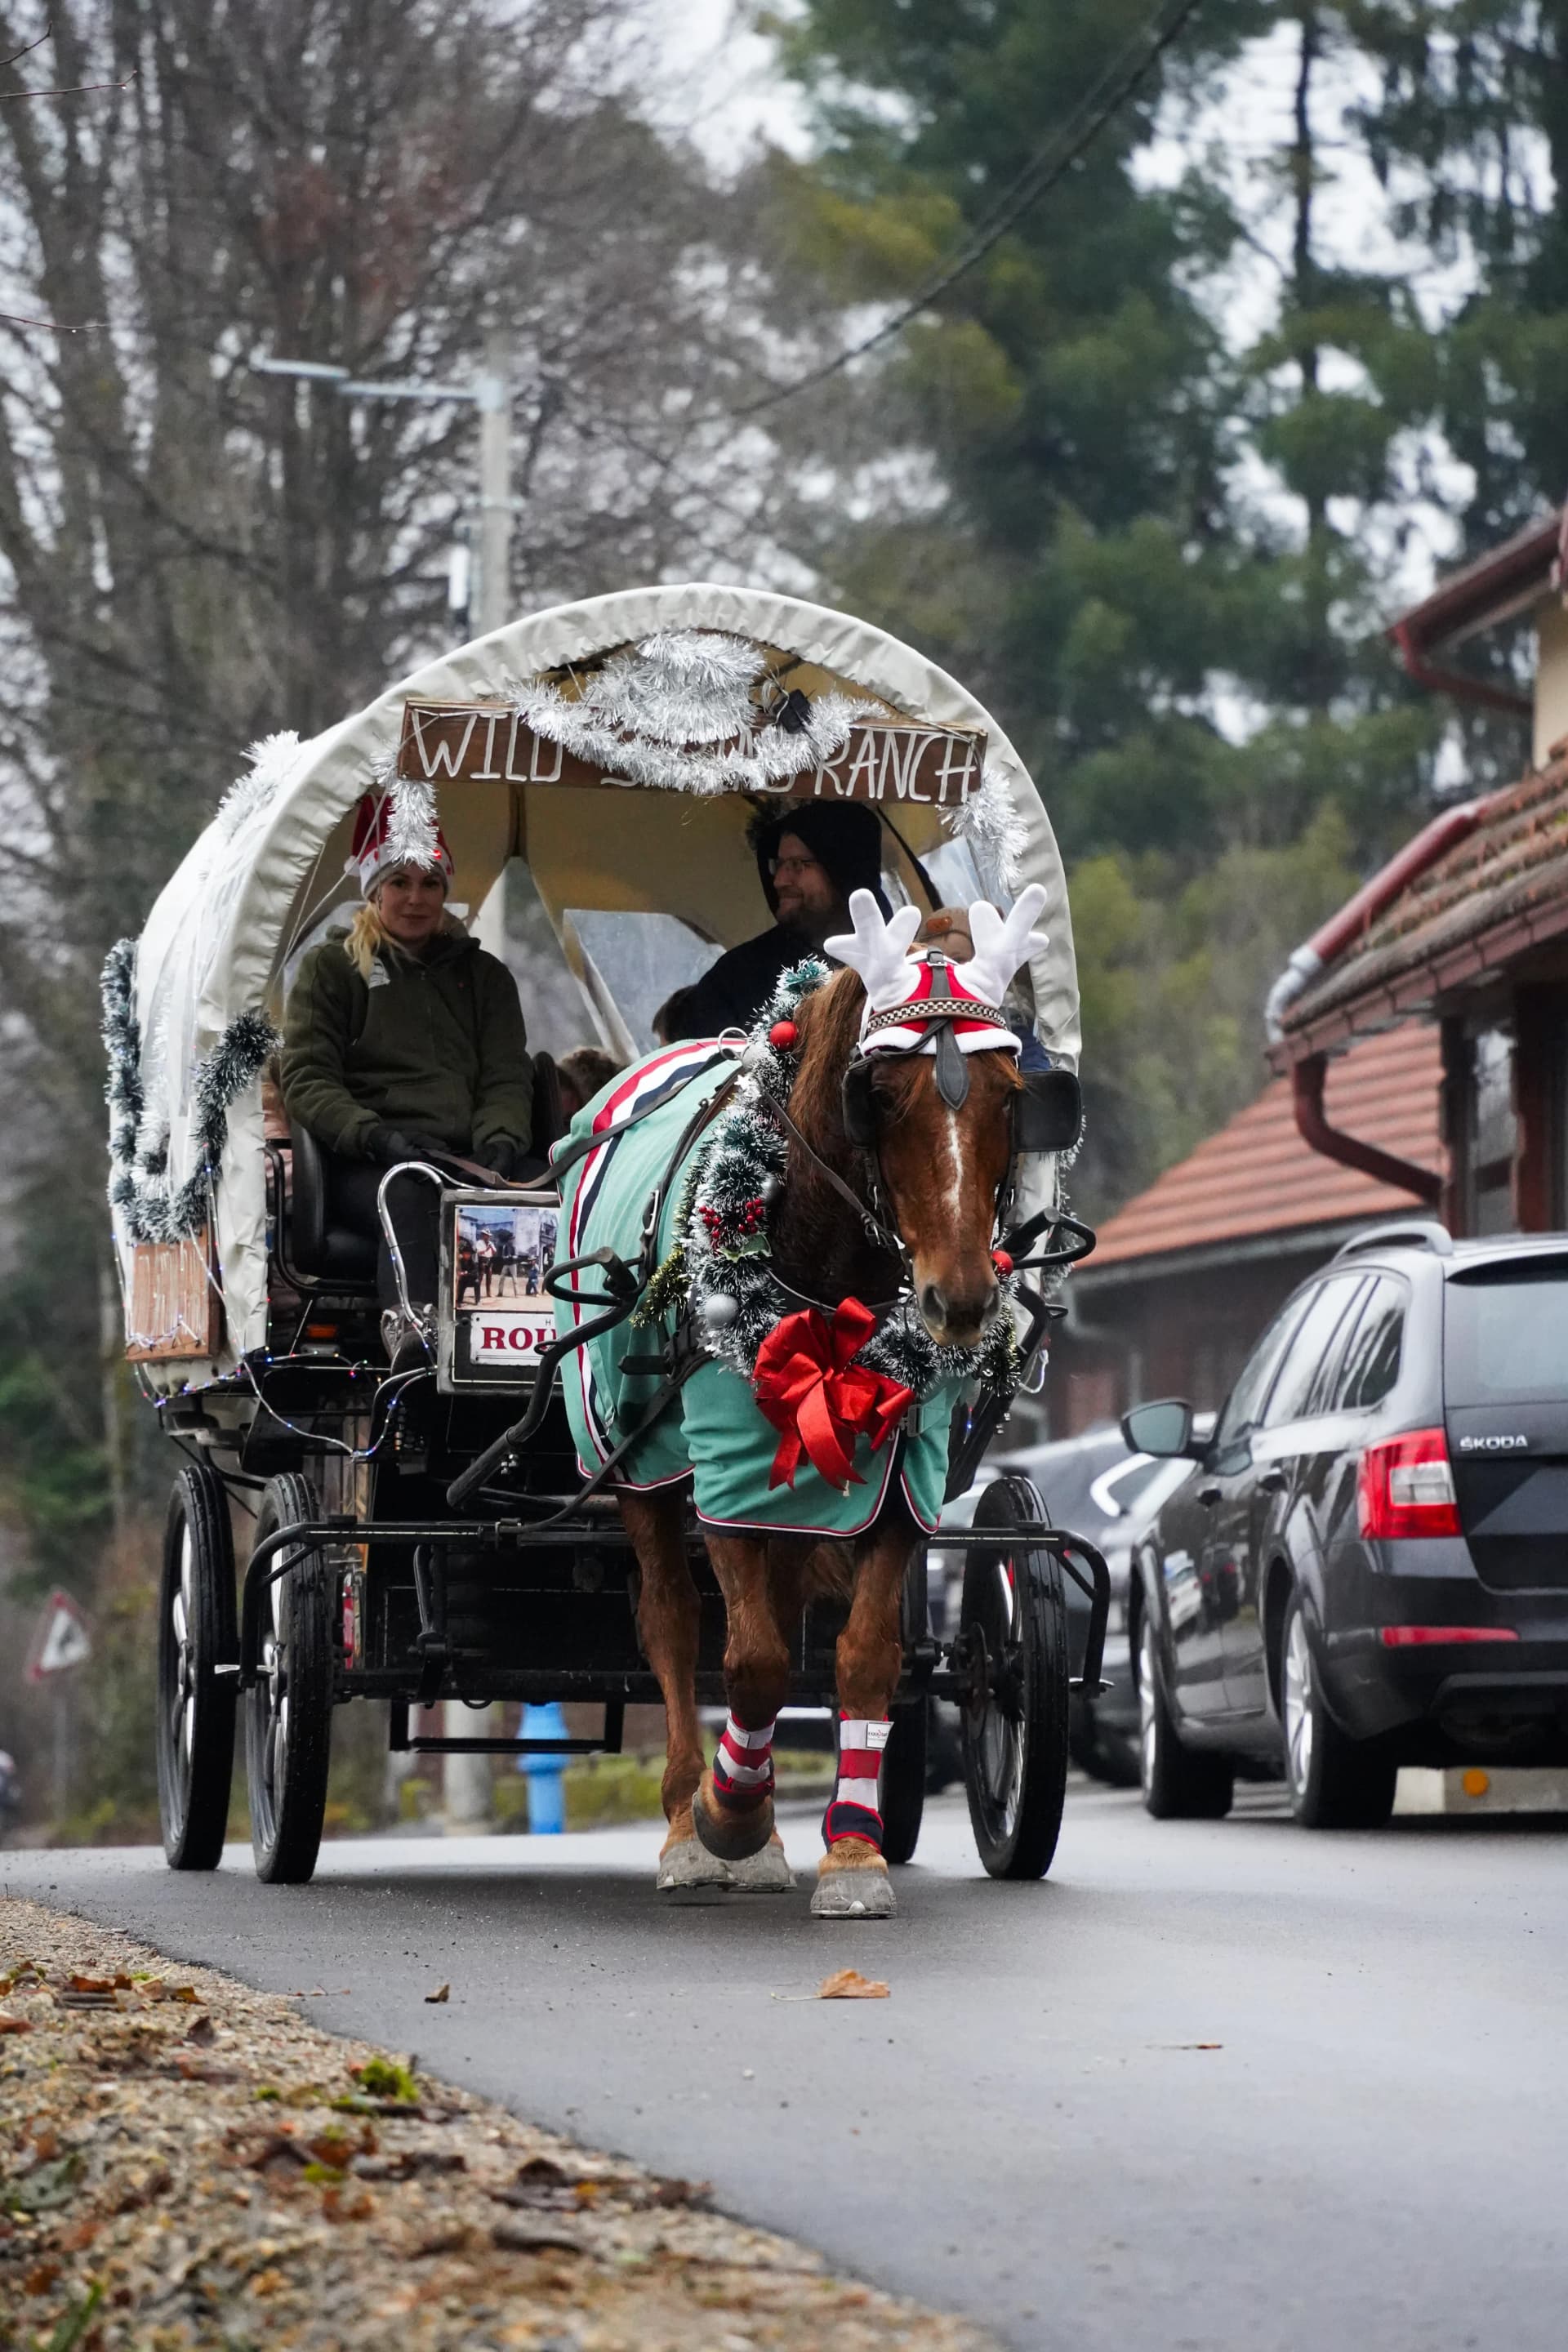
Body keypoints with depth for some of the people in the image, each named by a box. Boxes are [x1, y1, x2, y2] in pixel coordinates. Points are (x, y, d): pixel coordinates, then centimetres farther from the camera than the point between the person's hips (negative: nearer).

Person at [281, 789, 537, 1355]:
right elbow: (306, 1079, 7)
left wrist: (498, 1140, -5)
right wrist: (377, 1136, -12)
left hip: (470, 1156, 3)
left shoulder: (483, 974, 28)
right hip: (366, 1163, -3)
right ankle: (412, 1328, -65)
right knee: (415, 1199, -42)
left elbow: (508, 1076, 19)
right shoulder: (332, 967, 18)